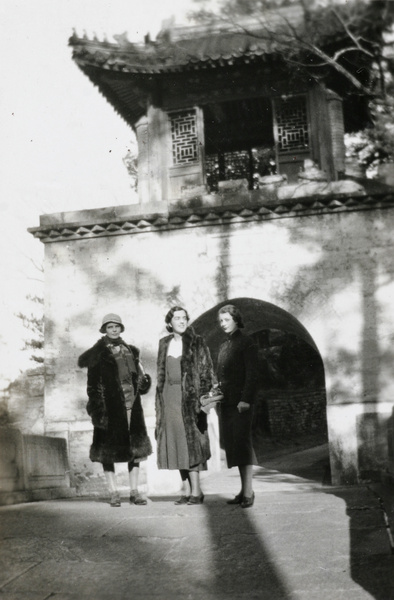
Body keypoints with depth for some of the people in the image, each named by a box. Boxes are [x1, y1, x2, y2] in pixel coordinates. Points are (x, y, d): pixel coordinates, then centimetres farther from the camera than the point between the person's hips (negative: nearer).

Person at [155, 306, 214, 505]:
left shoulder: (196, 342, 1)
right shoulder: (164, 343, 13)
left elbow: (206, 371, -2)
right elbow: (161, 373, 15)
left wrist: (203, 397, -12)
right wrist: (160, 402, 10)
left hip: (189, 396, -4)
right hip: (169, 397, 4)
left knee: (190, 441, -8)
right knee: (175, 443, 4)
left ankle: (196, 491, -3)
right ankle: (187, 490, 11)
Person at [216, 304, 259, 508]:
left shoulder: (246, 343, -4)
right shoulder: (223, 346, 18)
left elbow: (251, 374, -10)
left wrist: (245, 399, -18)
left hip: (240, 402, -7)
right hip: (225, 402, 7)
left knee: (242, 443, -9)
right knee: (233, 445, 7)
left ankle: (248, 491, -5)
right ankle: (244, 490, 13)